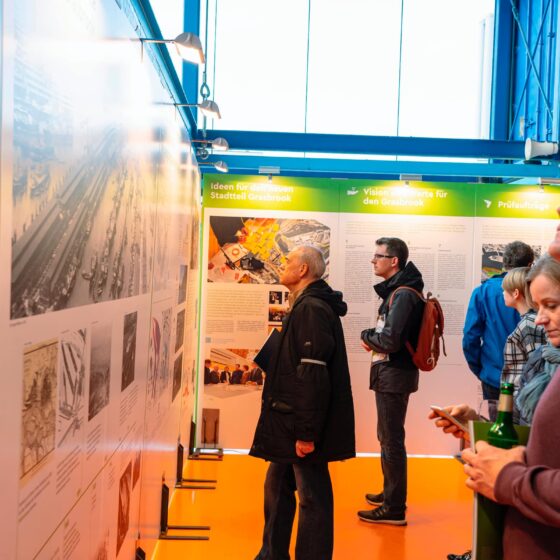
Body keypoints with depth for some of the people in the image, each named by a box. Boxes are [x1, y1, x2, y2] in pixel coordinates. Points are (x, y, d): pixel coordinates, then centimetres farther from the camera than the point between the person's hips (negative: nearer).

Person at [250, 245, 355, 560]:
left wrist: (306, 432, -24)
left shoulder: (311, 309, -18)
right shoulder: (306, 306, 14)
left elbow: (313, 376, -24)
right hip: (291, 419, 11)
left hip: (304, 426, -11)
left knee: (312, 496, 1)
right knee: (278, 486, 21)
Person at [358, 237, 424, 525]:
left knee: (392, 440, -3)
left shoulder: (403, 295, -19)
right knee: (387, 437, 20)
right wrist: (373, 338, -1)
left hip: (394, 375, -10)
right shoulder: (395, 290, 12)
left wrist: (367, 336, -8)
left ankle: (394, 509, 5)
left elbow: (390, 340, -26)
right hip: (390, 373, 10)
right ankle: (390, 493, 35)